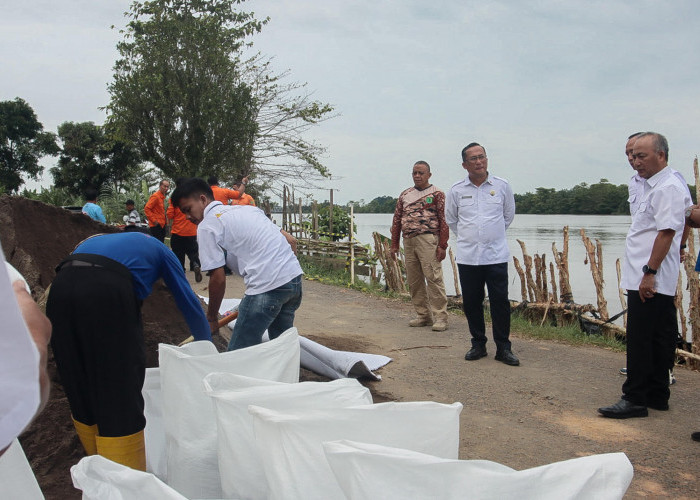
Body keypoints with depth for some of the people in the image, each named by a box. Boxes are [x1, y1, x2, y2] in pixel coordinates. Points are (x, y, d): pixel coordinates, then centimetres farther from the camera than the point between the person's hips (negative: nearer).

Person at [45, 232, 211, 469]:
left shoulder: (97, 240, 41)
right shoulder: (160, 251, 28)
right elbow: (188, 302, 29)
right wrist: (206, 345, 44)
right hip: (107, 292, -6)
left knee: (80, 389, 18)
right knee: (121, 396, 4)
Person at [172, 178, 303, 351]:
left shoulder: (207, 226, 1)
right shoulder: (248, 208, 22)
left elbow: (218, 278, -1)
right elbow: (291, 241, 18)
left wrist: (211, 318, 11)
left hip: (267, 285, -8)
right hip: (295, 277, 9)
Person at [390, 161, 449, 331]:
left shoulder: (437, 194, 2)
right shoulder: (404, 195, 18)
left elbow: (444, 220, -4)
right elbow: (397, 220, 19)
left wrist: (442, 245, -12)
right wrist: (394, 244, 13)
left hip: (427, 240, -6)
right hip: (408, 242, 6)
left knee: (433, 277, -10)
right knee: (413, 280, 7)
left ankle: (440, 317, -5)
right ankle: (423, 315, 16)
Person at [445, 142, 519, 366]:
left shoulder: (502, 186, 3)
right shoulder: (456, 190, 3)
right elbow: (450, 219, 18)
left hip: (496, 255, -1)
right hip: (467, 256, 1)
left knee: (500, 301, -2)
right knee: (471, 302, 6)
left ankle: (503, 348, 10)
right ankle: (478, 344, 21)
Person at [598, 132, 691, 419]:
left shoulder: (668, 188, -13)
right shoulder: (652, 186, 17)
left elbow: (666, 232, -21)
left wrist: (649, 272, -23)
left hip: (650, 282, -10)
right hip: (655, 283, 10)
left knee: (640, 342, -6)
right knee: (660, 340, 15)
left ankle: (635, 399, 1)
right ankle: (657, 396, 24)